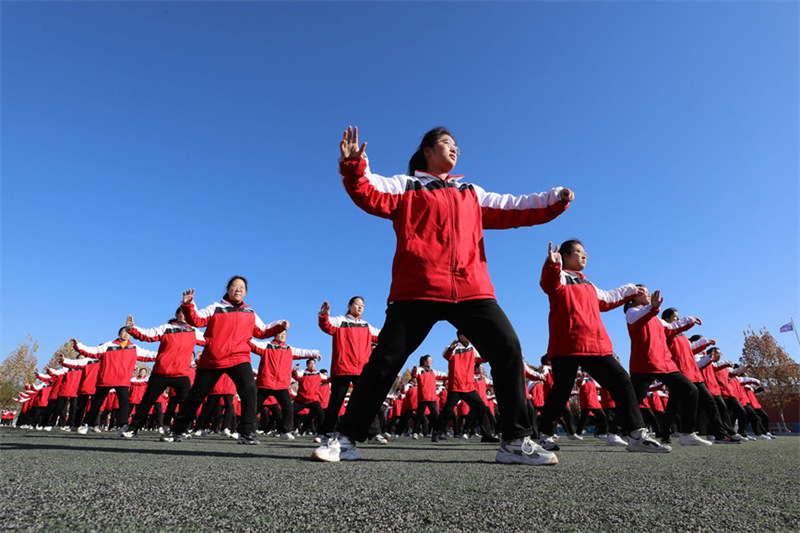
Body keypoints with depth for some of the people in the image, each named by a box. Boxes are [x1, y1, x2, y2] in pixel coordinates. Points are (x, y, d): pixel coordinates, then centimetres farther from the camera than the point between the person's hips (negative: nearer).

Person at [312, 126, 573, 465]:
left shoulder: (472, 194, 28)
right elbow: (372, 196, 1)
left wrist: (554, 200, 19)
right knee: (385, 359, -4)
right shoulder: (406, 186, 16)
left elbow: (511, 210, 27)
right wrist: (353, 169, -16)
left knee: (508, 350, -7)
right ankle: (346, 439, 10)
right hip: (417, 288, -3)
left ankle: (516, 441, 7)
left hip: (471, 289, 4)